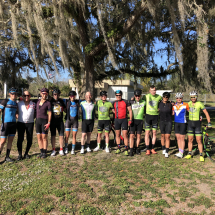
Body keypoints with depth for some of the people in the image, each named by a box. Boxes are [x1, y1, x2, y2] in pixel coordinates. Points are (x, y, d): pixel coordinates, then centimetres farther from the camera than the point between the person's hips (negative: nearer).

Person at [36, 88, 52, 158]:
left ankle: (45, 153, 11)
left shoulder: (48, 103, -5)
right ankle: (41, 152, 18)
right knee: (39, 137, 7)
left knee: (44, 137, 0)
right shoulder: (38, 101, 10)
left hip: (44, 121, -5)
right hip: (38, 120, 5)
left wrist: (48, 123, -13)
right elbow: (36, 111, 15)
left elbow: (50, 113, -7)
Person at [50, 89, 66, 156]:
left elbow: (65, 109, 18)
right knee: (53, 135, 6)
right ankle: (53, 150, 17)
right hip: (53, 121, -2)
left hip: (60, 121, 2)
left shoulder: (61, 101, 7)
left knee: (61, 135, 3)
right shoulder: (50, 101, 0)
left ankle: (61, 150, 15)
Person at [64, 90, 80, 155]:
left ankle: (73, 149, 13)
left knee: (74, 136, 4)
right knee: (67, 136, 2)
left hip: (75, 120, 2)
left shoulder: (77, 102, 5)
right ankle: (66, 148, 19)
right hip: (68, 120, -1)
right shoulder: (67, 102, -1)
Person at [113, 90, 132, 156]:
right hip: (117, 120, 4)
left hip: (124, 120, -4)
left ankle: (126, 150, 1)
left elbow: (130, 110, -1)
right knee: (117, 135, 9)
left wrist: (130, 120, -9)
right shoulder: (114, 103, 8)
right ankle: (118, 148, 21)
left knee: (125, 135, -6)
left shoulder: (125, 102, -3)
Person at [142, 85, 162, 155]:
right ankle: (147, 149, 7)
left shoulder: (159, 97, 3)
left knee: (154, 132, 7)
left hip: (155, 116, 2)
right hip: (148, 115, -1)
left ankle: (153, 149, 18)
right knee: (147, 132, -1)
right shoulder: (146, 96, -1)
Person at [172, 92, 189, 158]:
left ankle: (181, 153, 6)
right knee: (178, 138, 9)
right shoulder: (174, 105, 6)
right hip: (176, 122, 5)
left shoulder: (185, 105, -6)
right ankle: (180, 151, 19)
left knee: (182, 138, -1)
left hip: (183, 123, -5)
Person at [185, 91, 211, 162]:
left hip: (197, 123, -3)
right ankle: (189, 154, 19)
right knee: (190, 140, 8)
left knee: (199, 140, -2)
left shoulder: (200, 104, -7)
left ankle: (201, 155, 8)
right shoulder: (188, 104, 4)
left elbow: (206, 113, -5)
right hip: (190, 123, 3)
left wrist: (209, 123, -10)